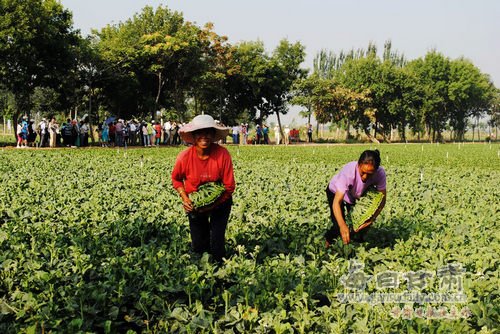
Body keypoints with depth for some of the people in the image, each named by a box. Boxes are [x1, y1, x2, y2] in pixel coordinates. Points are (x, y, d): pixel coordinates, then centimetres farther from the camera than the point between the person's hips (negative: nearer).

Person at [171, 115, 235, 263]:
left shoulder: (223, 154, -26)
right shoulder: (184, 157, -23)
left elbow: (229, 187, -18)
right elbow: (176, 179, 0)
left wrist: (212, 206, -24)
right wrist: (185, 198, -15)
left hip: (219, 202, -1)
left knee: (217, 239, -8)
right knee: (198, 243, 8)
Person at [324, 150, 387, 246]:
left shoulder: (380, 173, -33)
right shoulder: (348, 172, -45)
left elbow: (382, 199, -21)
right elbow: (336, 202, -46)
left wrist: (370, 220, -34)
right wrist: (342, 225, -62)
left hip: (357, 195, 4)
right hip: (336, 192, -4)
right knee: (338, 226, -17)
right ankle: (328, 242, 14)